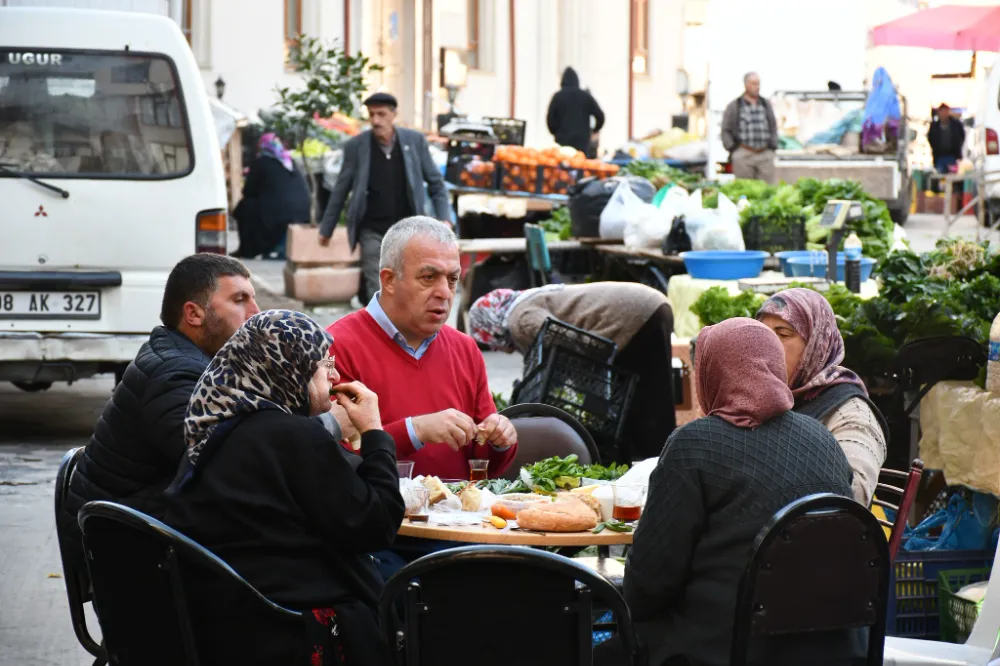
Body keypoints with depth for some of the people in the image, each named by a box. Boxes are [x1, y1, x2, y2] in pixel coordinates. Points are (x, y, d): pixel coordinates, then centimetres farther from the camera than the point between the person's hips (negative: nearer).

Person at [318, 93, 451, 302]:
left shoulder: (415, 141, -1)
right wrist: (326, 229, 9)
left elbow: (435, 182, 5)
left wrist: (443, 219, -5)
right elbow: (340, 190, 4)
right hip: (372, 232, -1)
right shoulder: (356, 146, -4)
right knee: (377, 292, -4)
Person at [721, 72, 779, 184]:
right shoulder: (733, 106, 6)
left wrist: (773, 147, 10)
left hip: (765, 155, 3)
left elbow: (773, 127, 22)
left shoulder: (766, 104, 15)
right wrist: (732, 149, -3)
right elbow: (725, 131, 7)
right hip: (743, 155, -3)